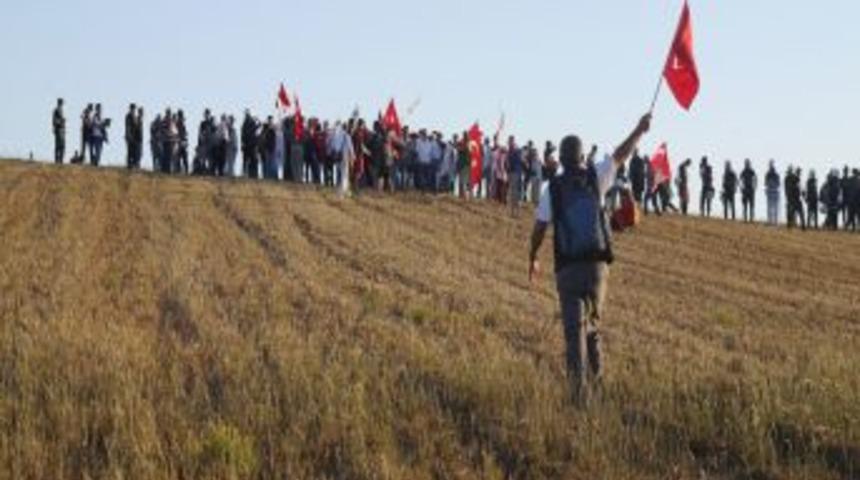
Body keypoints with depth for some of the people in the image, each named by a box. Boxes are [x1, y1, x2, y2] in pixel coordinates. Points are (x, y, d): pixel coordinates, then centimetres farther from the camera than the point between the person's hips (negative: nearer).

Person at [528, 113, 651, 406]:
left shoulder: (552, 188, 0)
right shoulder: (595, 178, 3)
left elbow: (539, 229, 3)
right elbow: (621, 156, 16)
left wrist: (532, 259, 17)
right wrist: (640, 131, 31)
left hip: (567, 268, -2)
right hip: (597, 264, 2)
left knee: (574, 327, -5)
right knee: (591, 320, 20)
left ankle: (579, 380, -22)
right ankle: (595, 373, 17)